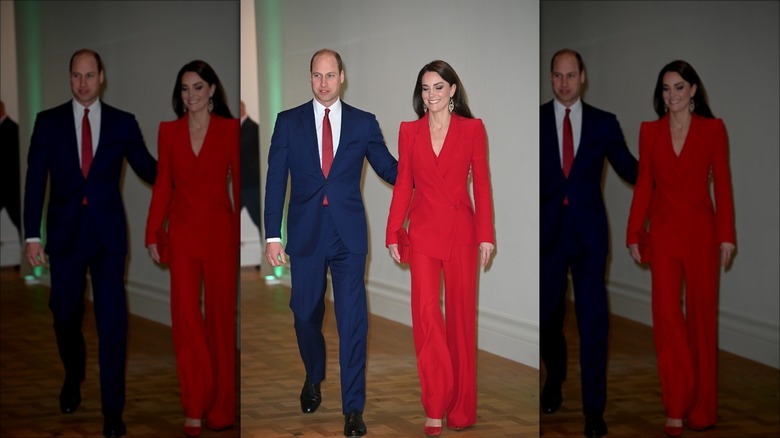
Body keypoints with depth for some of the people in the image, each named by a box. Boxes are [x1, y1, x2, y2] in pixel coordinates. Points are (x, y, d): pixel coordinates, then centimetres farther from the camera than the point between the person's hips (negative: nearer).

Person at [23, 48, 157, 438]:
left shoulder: (122, 123, 3)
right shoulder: (48, 122, 2)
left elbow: (147, 168, 3)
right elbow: (35, 180, -1)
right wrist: (32, 235, -8)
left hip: (107, 232, -1)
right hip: (65, 231, 1)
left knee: (112, 319, -2)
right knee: (65, 314, 13)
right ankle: (73, 377, 41)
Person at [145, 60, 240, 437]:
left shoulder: (230, 130, -1)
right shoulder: (169, 131, 5)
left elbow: (240, 184, 0)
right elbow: (162, 185, 7)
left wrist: (243, 236, -4)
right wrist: (153, 235, 4)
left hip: (220, 231, -1)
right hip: (183, 232, 1)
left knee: (221, 314, 5)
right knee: (185, 314, -5)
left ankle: (221, 406, 18)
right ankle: (195, 406, 1)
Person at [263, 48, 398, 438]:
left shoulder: (363, 123, 4)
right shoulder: (288, 122, 4)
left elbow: (388, 168, 5)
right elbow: (275, 181, 1)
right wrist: (272, 235, -6)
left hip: (348, 233, -1)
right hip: (305, 232, 1)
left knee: (352, 320, -4)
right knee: (306, 314, 12)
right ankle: (313, 378, 40)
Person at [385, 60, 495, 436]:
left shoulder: (472, 129, 2)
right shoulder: (409, 131, 6)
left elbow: (482, 183, 2)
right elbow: (403, 185, 8)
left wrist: (486, 234, -3)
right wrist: (393, 234, 3)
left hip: (461, 231, -1)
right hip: (423, 231, 1)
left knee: (461, 313, 4)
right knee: (426, 313, -9)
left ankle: (461, 408, 17)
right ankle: (435, 407, -3)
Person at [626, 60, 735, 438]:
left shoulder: (713, 129, 1)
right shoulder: (649, 131, 6)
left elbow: (722, 183, 0)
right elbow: (643, 185, 7)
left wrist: (727, 235, -3)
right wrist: (634, 234, 3)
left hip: (701, 230, -1)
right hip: (663, 231, 1)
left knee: (702, 314, 5)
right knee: (666, 314, -5)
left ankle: (701, 407, 17)